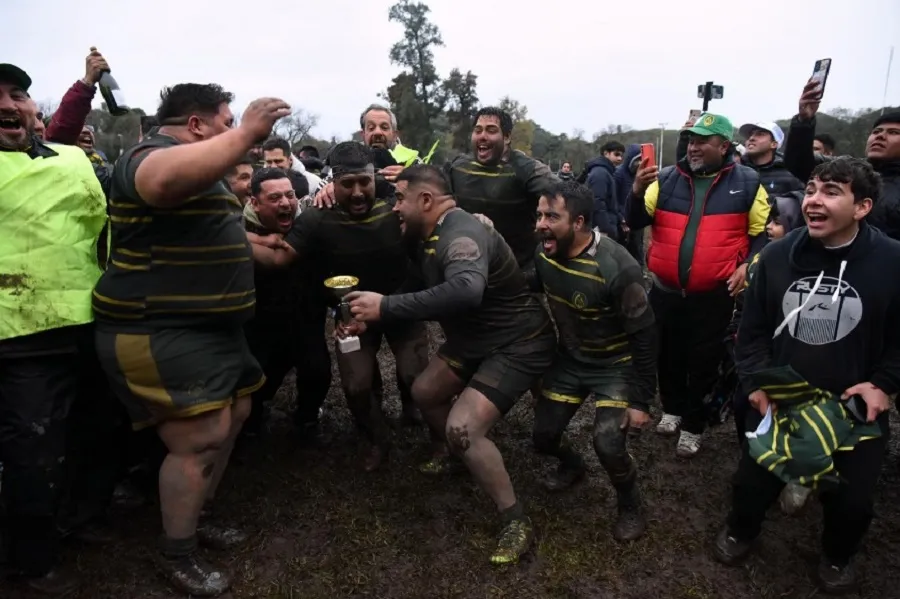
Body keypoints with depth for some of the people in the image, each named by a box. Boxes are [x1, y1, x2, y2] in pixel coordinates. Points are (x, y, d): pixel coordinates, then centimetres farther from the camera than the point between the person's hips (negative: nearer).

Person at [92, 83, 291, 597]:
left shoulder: (197, 164, 20)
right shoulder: (154, 153, -14)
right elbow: (168, 181, -42)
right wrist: (247, 133, -39)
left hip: (207, 326, 11)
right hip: (159, 332, -11)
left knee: (234, 415, 16)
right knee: (200, 439, -10)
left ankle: (200, 515, 33)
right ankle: (177, 554, 10)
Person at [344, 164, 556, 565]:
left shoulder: (462, 235, -29)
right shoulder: (432, 237, 3)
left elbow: (466, 291, -49)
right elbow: (421, 290, 10)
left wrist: (386, 307, -44)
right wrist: (371, 316, -3)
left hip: (518, 344, -10)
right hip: (476, 340, 10)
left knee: (462, 428, -22)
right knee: (424, 391, 18)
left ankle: (517, 523, -3)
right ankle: (460, 456, 45)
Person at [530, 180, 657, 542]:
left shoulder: (616, 268, -29)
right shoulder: (543, 254, -13)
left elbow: (644, 336, -21)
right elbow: (531, 293, 10)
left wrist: (641, 401, -18)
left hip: (615, 365, -5)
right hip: (568, 359, 5)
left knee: (608, 444, -20)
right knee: (543, 437, 5)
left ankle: (630, 506, 13)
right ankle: (572, 464, 42)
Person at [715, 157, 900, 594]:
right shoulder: (777, 255, -7)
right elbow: (752, 329, 0)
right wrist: (756, 381, -8)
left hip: (854, 407, -1)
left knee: (851, 498, 13)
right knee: (753, 480, 13)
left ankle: (838, 557, 46)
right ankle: (740, 531, 46)